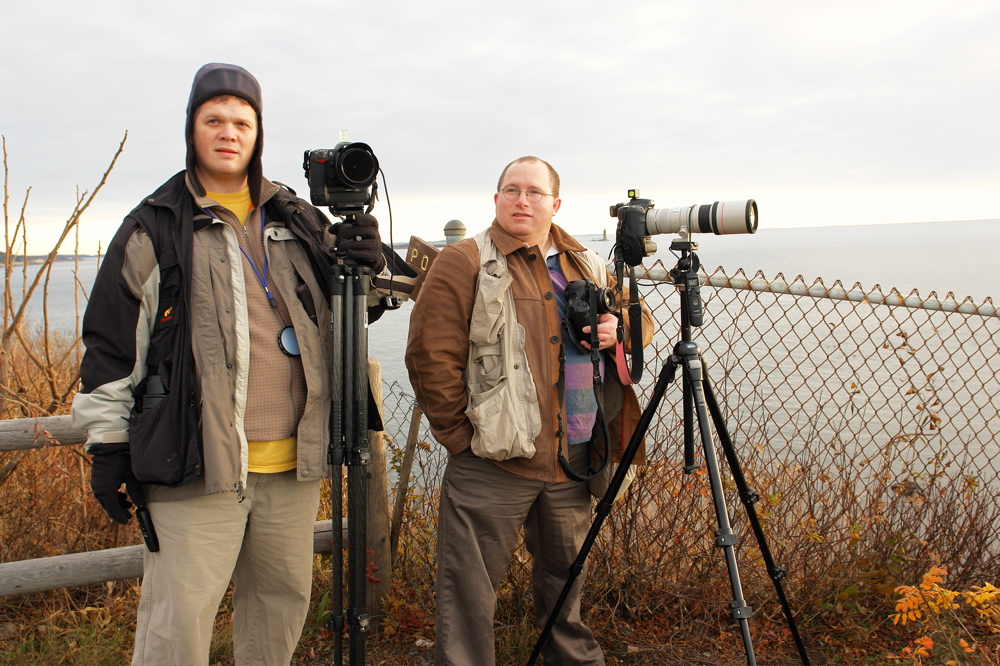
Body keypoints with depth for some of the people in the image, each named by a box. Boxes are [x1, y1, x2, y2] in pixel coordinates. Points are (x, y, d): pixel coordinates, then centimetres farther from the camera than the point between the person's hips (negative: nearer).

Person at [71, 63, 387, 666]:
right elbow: (112, 345, 2)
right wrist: (108, 443, 0)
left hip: (292, 461, 4)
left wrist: (362, 270, -1)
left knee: (284, 599, 16)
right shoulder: (153, 228, 1)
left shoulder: (299, 221, 12)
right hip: (195, 460, -4)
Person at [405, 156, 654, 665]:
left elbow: (642, 321, 22)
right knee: (469, 595, 0)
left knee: (565, 579, 22)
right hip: (492, 465, -5)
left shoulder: (585, 266, 13)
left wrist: (618, 327, -1)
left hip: (572, 461, 6)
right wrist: (461, 433, -12)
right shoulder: (463, 263, -7)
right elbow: (431, 357, -12)